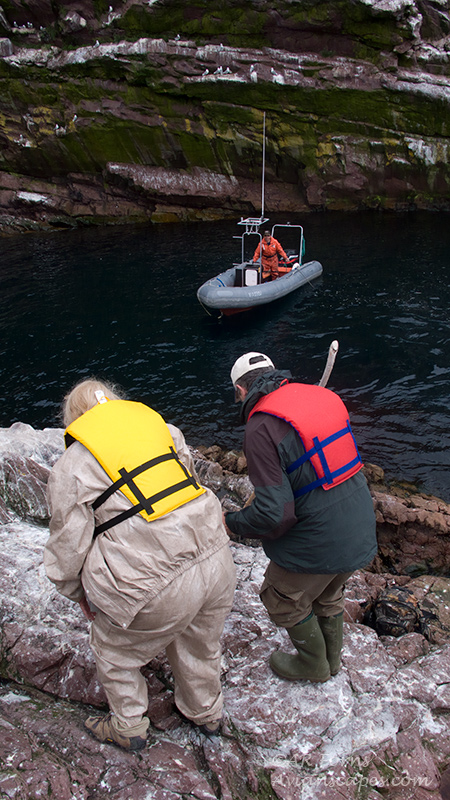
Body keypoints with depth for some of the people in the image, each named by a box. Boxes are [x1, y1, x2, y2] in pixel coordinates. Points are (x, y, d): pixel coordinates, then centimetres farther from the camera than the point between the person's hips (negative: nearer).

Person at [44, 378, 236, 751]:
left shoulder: (71, 467, -2)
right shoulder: (164, 429, 11)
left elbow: (68, 546, 0)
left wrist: (79, 594, 18)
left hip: (155, 588, -5)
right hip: (215, 561, 6)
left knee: (115, 651, 25)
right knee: (199, 644, 31)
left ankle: (129, 728, 47)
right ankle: (207, 714, 55)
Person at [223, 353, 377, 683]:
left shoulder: (261, 427, -21)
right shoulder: (323, 396, 2)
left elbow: (274, 513, -23)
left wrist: (232, 523, -5)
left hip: (318, 541, -7)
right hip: (361, 532, 8)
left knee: (283, 599, 21)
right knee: (328, 595, 31)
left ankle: (313, 664, 42)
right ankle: (333, 658, 53)